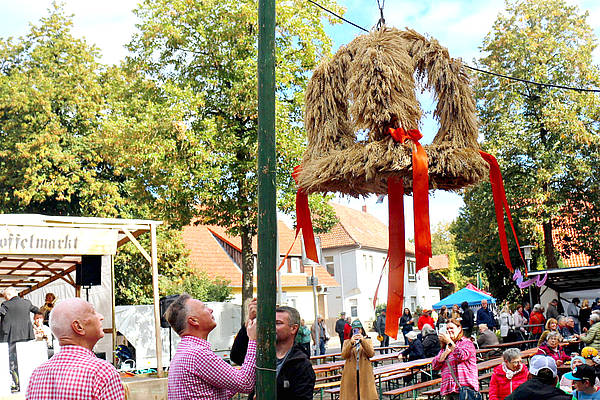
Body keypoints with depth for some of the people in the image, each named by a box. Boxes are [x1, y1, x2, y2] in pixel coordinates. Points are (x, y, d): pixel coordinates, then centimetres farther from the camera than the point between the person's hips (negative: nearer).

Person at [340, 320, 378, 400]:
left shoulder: (367, 341, 12)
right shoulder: (347, 342, 11)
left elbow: (371, 354, -7)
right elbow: (344, 355, -7)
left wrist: (363, 341, -17)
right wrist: (351, 343, -20)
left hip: (365, 372, 0)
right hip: (351, 374, 0)